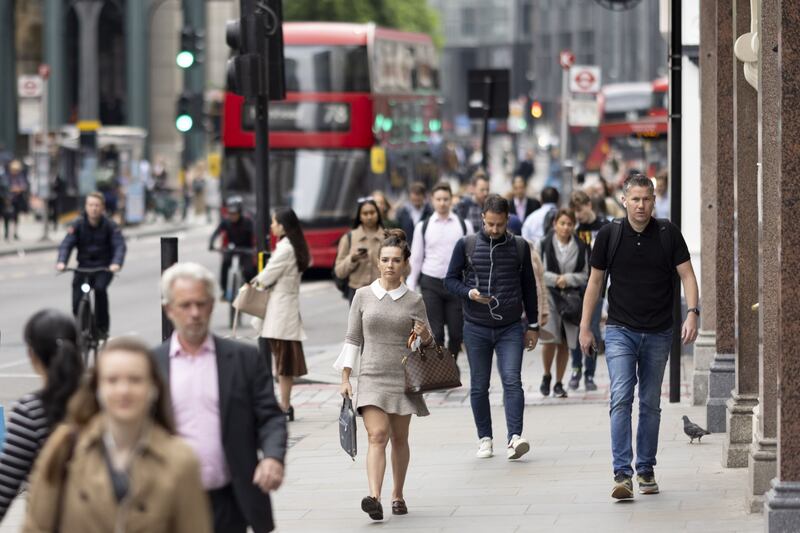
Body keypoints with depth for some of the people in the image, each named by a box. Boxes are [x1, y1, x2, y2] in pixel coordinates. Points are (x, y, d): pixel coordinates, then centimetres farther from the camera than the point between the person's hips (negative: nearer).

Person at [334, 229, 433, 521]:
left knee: (399, 438, 9)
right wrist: (345, 377, 3)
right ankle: (374, 497, -26)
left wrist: (425, 336, -12)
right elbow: (352, 339, 7)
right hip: (372, 377, -1)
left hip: (403, 377, 1)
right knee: (377, 435, -15)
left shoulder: (414, 301, 4)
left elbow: (428, 342, 12)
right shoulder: (363, 296, 3)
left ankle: (397, 495, 25)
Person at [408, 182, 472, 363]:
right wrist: (410, 288, 3)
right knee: (435, 333, -4)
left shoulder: (464, 226, 3)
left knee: (456, 332, 4)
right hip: (431, 283, 0)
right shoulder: (423, 227, 4)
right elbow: (415, 259, 7)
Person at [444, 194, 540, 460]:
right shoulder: (466, 245, 1)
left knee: (512, 381, -13)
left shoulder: (519, 247, 5)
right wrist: (469, 293, -16)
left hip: (511, 328, 0)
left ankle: (514, 438, -19)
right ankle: (485, 439, 16)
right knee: (479, 386, 6)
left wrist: (533, 325, 11)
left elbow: (528, 286, 11)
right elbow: (450, 280, 4)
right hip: (476, 328, 0)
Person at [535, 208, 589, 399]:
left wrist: (568, 278, -10)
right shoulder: (543, 245, 1)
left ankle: (559, 383, 15)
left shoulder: (581, 248, 6)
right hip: (548, 296, -2)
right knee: (550, 339, -14)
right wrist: (555, 279, -12)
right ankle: (547, 375, 11)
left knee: (565, 343, 3)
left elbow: (585, 275, 7)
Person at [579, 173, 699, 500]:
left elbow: (686, 275, 0)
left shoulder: (668, 234, 0)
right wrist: (585, 327, 5)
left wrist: (692, 313, -16)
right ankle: (622, 474, -20)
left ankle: (646, 470, 21)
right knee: (621, 398, -14)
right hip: (620, 331, -1)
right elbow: (595, 281, 7)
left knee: (651, 404, 9)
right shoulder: (609, 235, -1)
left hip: (658, 334, 1)